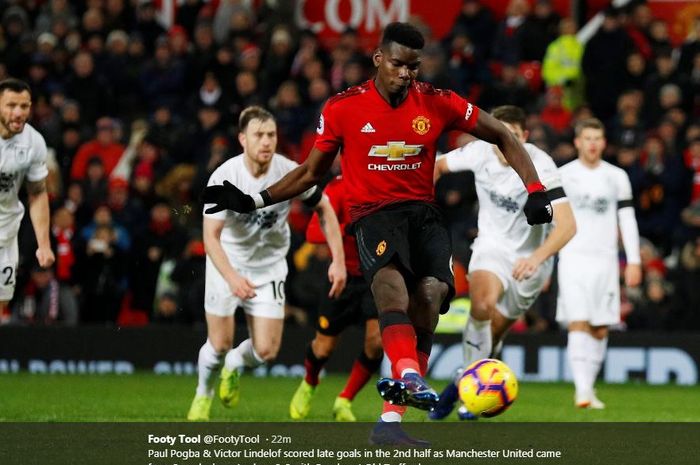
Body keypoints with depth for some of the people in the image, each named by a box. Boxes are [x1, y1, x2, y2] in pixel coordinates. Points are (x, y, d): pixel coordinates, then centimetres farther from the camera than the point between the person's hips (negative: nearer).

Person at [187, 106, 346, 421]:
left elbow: (324, 209, 0)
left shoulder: (290, 173, -17)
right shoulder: (224, 177, -23)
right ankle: (203, 394, 29)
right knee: (220, 345, -4)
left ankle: (236, 366, 30)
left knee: (266, 351, -7)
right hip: (227, 262, -2)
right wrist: (232, 277, -40)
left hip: (269, 264, 2)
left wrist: (338, 261, -7)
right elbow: (211, 236, -25)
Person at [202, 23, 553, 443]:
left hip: (425, 214, 2)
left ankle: (391, 417, -21)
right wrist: (253, 201, 5)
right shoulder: (343, 108, 3)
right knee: (390, 279, -35)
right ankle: (408, 375, -59)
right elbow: (311, 172, 15)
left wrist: (536, 194, 3)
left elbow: (503, 138, 13)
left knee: (430, 295, -24)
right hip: (374, 215, -2)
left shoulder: (438, 104, 4)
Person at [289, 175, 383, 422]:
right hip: (346, 274, -1)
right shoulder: (339, 188, -16)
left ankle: (344, 402, 6)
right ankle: (309, 384, 44)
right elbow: (313, 233, -22)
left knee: (376, 340, -17)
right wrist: (349, 229, -39)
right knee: (324, 347, 7)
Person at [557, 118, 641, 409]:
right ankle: (582, 390, -23)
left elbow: (627, 219, 9)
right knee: (578, 324, -15)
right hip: (573, 257, -3)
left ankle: (589, 388, 14)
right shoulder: (562, 175, 3)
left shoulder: (617, 177, 9)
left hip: (605, 259, 3)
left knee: (600, 330, 4)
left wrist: (634, 261, 3)